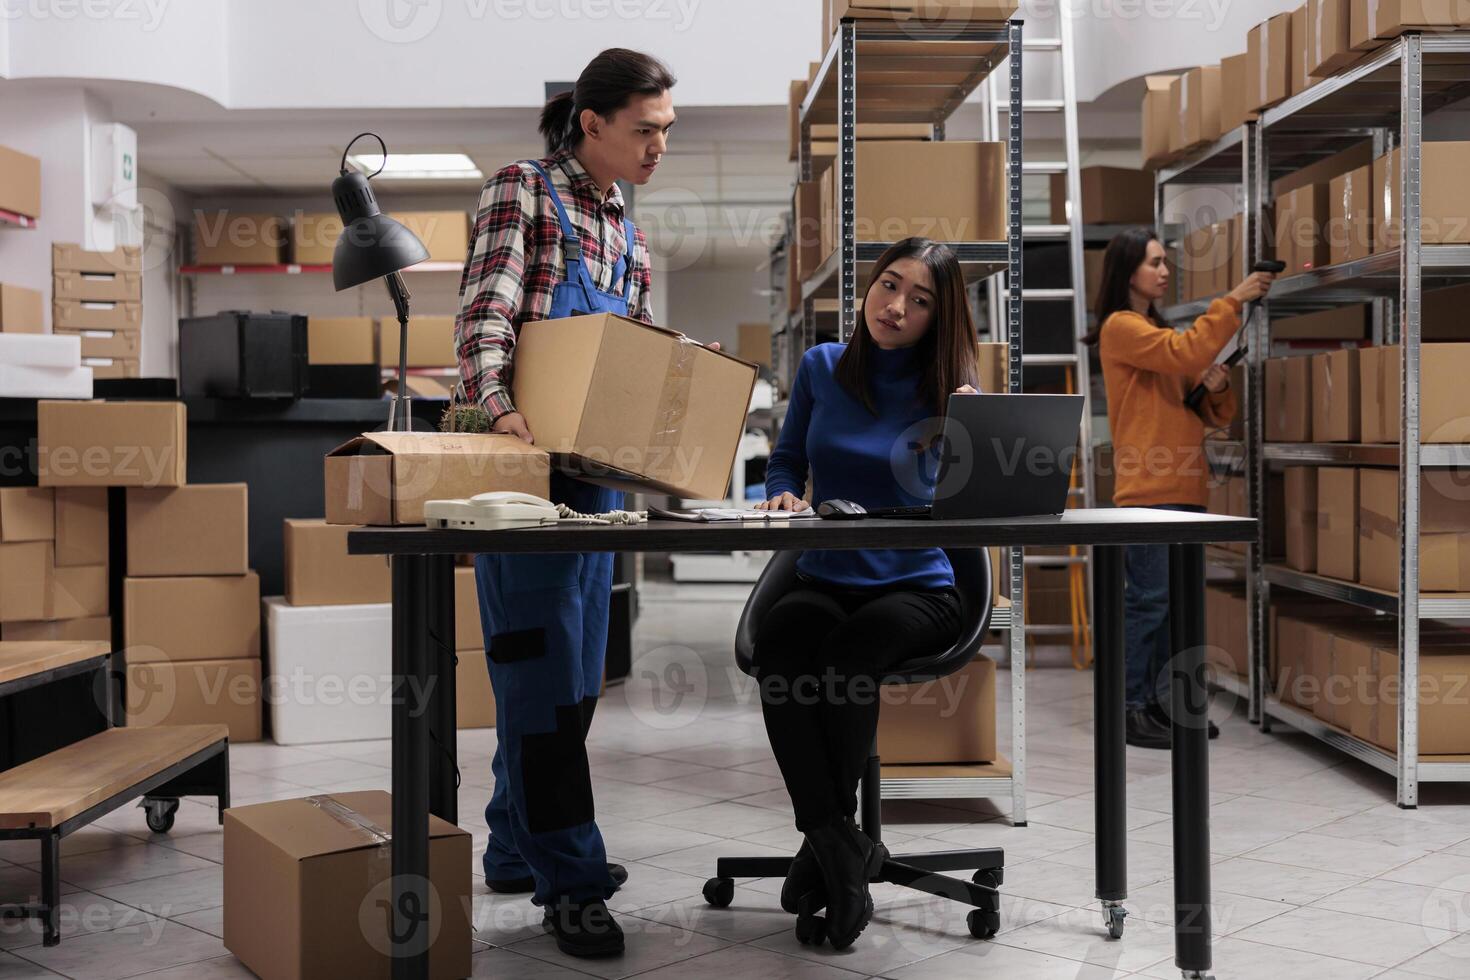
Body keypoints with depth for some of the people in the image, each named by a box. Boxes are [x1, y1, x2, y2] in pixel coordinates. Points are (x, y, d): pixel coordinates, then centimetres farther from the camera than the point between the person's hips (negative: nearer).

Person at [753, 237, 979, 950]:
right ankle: (843, 857, -32)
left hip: (916, 588, -2)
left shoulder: (949, 388, 1)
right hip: (825, 579, 2)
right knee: (776, 642, -34)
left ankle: (824, 842, -20)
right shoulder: (822, 367, 9)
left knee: (848, 651, -37)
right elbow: (786, 461, 17)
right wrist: (782, 495, -5)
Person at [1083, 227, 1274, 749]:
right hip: (1149, 489, -8)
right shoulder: (1120, 327, -3)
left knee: (1175, 601, 9)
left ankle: (1161, 703, 16)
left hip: (1185, 488, 8)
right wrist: (1232, 300, -16)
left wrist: (1217, 385, -1)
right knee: (1148, 599, -9)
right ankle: (1131, 711, -5)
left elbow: (1214, 414, 20)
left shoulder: (1161, 332, 21)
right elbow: (1186, 352, -20)